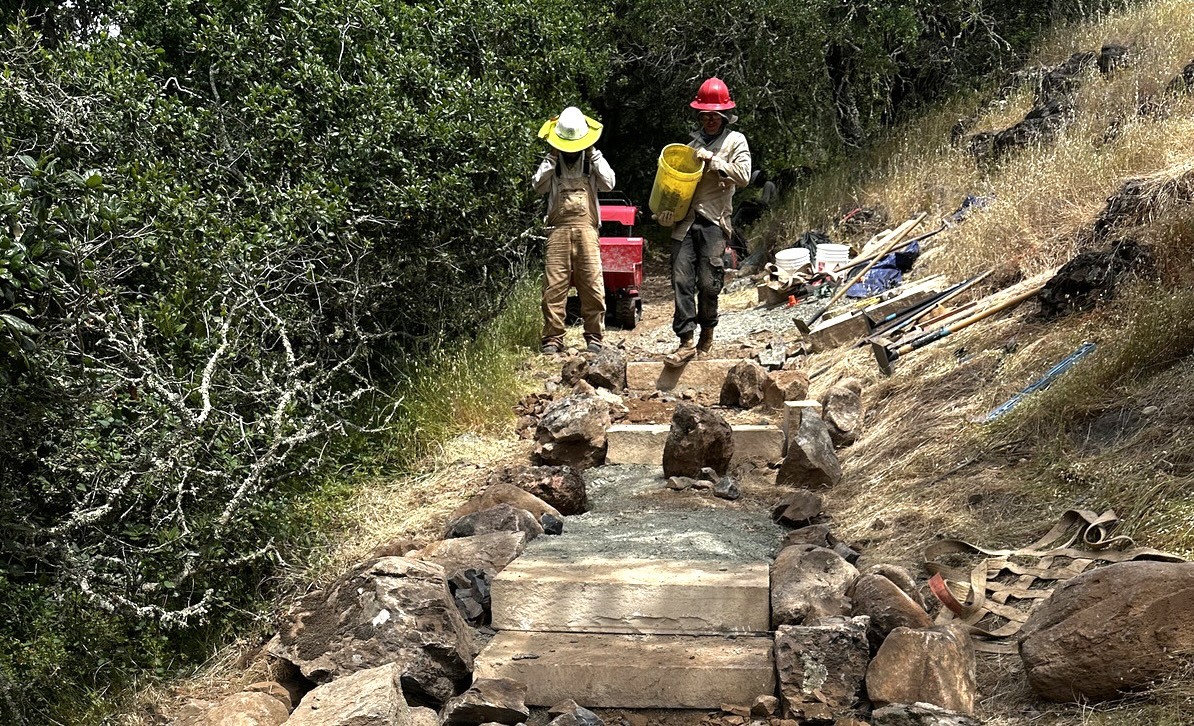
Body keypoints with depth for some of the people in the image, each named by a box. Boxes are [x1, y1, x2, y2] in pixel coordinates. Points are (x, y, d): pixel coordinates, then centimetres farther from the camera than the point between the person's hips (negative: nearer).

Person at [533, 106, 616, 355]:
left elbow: (609, 183, 1)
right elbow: (538, 186, -1)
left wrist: (594, 155, -1)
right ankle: (553, 338, -1)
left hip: (586, 228, 0)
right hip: (558, 228, 0)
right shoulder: (551, 162, 15)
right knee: (554, 285, -6)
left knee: (592, 285, -5)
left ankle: (594, 337, 4)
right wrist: (551, 159, -3)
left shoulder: (593, 159, 17)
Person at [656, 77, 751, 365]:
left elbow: (743, 175, -8)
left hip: (714, 221, -4)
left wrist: (713, 160, -12)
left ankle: (707, 332, 22)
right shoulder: (694, 142, 20)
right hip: (685, 220, 4)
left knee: (708, 282, -3)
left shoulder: (735, 141, 7)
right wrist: (666, 209, 5)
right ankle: (686, 342, -7)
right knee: (681, 279, -7)